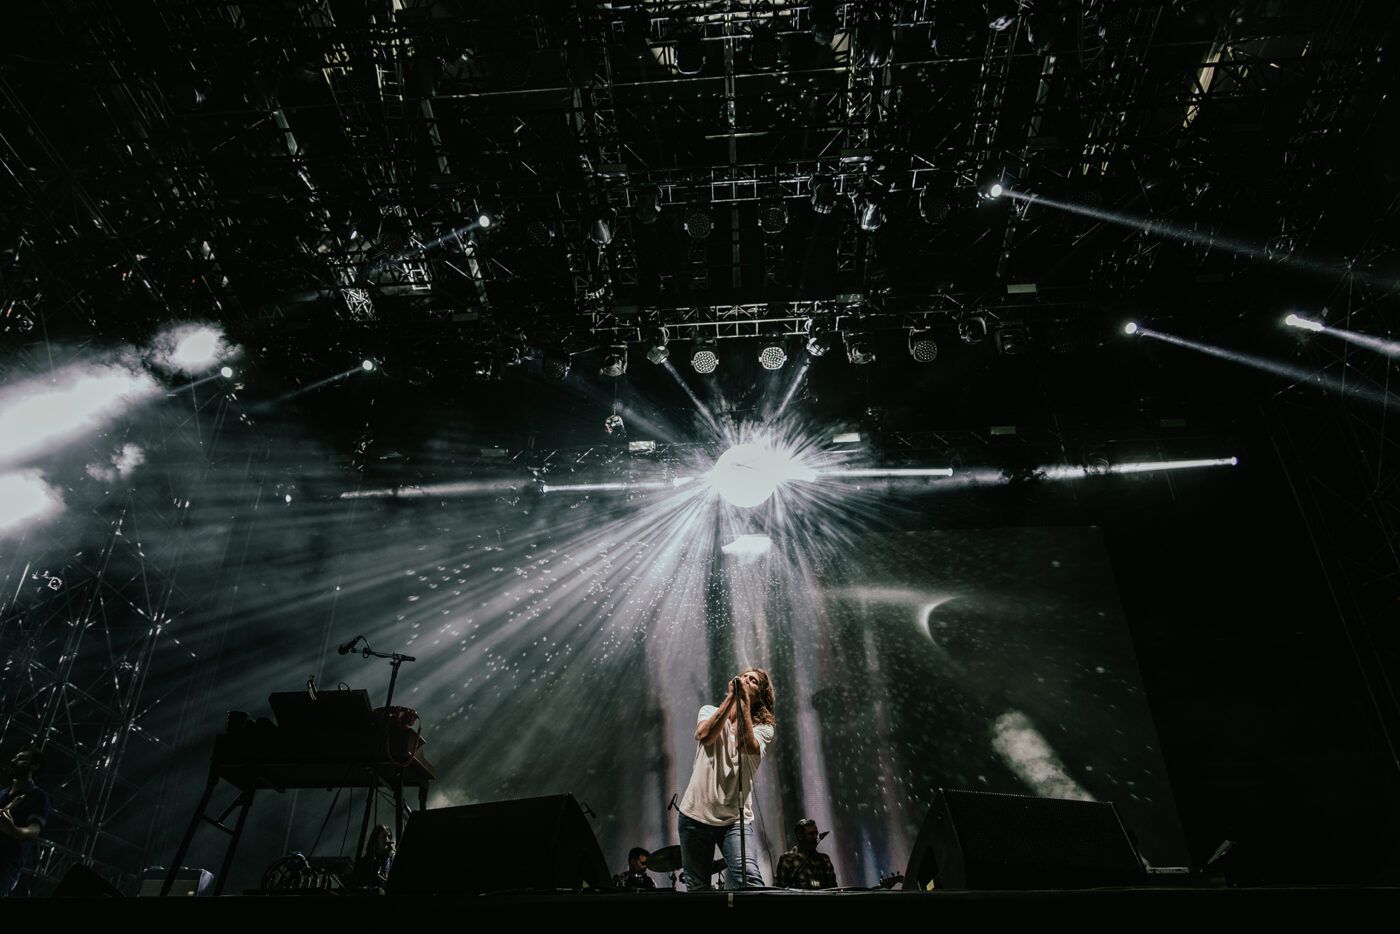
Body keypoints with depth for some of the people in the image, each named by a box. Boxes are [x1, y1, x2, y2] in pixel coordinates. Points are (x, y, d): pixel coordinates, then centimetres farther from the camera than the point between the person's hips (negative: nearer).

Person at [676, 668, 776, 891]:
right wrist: (732, 697, -15)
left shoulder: (763, 727, 4)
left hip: (736, 819, -1)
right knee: (696, 889, 6)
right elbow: (705, 736, -15)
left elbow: (749, 747, -19)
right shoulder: (709, 712, 9)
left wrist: (744, 700, -17)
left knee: (750, 879, -21)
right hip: (696, 815, 1)